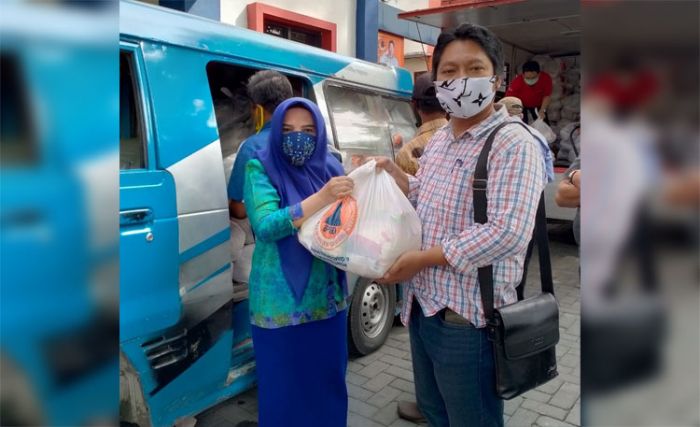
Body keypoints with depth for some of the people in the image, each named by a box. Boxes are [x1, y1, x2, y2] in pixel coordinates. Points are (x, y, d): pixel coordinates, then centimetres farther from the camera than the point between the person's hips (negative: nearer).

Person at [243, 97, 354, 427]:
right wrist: (322, 198, -28)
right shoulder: (261, 168, -7)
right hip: (281, 303, -3)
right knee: (284, 386, 11)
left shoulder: (330, 167, 4)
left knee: (328, 381, 17)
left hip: (328, 298, 4)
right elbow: (266, 226, -20)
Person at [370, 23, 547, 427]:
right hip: (422, 306, 8)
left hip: (467, 318, -8)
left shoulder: (513, 143, -17)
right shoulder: (438, 140, 10)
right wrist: (396, 175, 3)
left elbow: (507, 233, -27)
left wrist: (420, 259, -20)